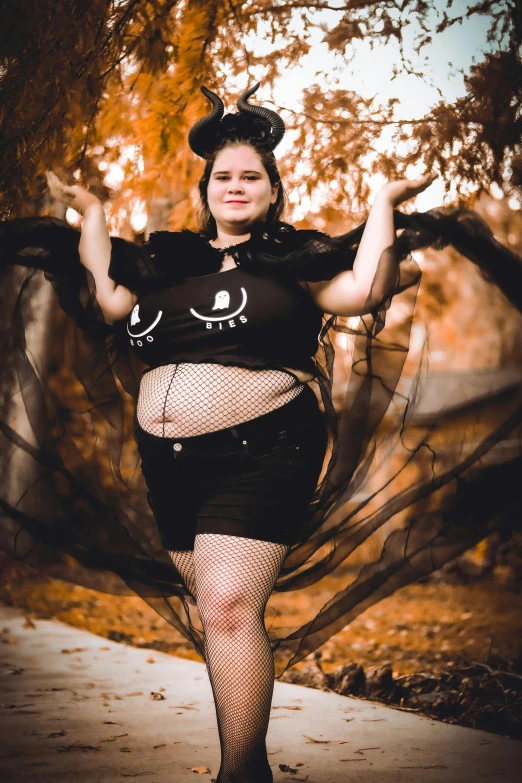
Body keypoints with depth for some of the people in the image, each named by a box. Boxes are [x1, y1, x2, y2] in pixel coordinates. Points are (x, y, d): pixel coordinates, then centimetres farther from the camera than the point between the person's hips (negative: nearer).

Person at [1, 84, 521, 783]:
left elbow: (362, 291, -9)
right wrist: (91, 213, 18)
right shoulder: (167, 259, 17)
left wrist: (385, 204, -1)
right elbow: (111, 301, 13)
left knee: (228, 607, -17)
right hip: (169, 464, 6)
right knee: (215, 611, 10)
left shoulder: (295, 255, 4)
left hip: (259, 455, -5)